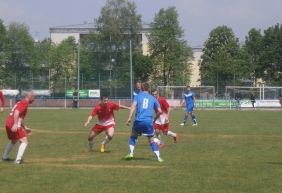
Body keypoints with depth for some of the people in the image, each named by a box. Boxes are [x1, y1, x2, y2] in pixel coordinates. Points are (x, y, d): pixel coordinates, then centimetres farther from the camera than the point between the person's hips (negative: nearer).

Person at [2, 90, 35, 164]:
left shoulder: (21, 102, 22)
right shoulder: (24, 103, -8)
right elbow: (16, 112, -23)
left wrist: (25, 128, 31)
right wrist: (15, 124, -31)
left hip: (8, 124, 10)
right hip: (14, 125, -10)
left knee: (13, 140, 31)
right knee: (24, 141, -9)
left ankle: (5, 157, 41)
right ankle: (18, 160, -19)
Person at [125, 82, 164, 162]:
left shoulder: (138, 96, 9)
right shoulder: (153, 98, 14)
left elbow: (133, 106, -6)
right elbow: (159, 111, 13)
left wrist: (129, 118, -10)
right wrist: (154, 119, 29)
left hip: (139, 121, -1)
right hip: (149, 122, 1)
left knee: (133, 137, 19)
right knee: (151, 140, 9)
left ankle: (131, 153, 6)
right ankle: (158, 157, 0)